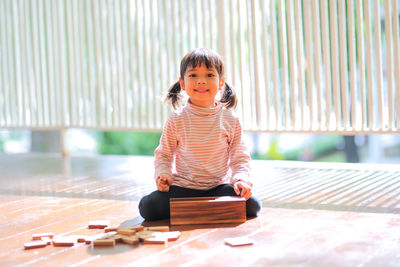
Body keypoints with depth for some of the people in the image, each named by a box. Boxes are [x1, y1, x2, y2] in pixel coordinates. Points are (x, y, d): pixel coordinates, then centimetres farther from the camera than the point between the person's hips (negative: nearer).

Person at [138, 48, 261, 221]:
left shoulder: (230, 120, 1)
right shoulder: (176, 119, -1)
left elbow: (239, 157, 4)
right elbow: (163, 154, 8)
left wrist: (241, 179, -15)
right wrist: (163, 174, -12)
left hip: (218, 186, 1)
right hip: (183, 187, -1)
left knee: (252, 206, -23)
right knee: (148, 206, -25)